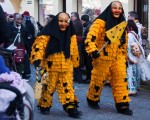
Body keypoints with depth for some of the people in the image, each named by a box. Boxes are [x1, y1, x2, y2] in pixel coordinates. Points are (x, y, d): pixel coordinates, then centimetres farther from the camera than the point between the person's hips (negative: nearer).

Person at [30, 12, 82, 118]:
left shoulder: (71, 35, 6)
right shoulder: (48, 33, -11)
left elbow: (74, 50, 15)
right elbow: (39, 45, -17)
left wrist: (75, 63, 18)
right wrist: (37, 58, -30)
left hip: (66, 67, 4)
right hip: (51, 66, -4)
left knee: (67, 86, 4)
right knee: (49, 86, 7)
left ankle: (70, 107, 7)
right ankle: (44, 106, 23)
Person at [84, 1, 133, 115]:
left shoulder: (122, 23, 12)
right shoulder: (101, 21, -9)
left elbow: (124, 42, 21)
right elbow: (90, 36, -17)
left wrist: (124, 56, 22)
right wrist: (93, 50, -29)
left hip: (118, 57, 5)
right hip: (103, 57, -5)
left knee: (121, 79, -1)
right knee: (98, 80, 7)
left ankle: (122, 105, 4)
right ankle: (92, 100, 29)